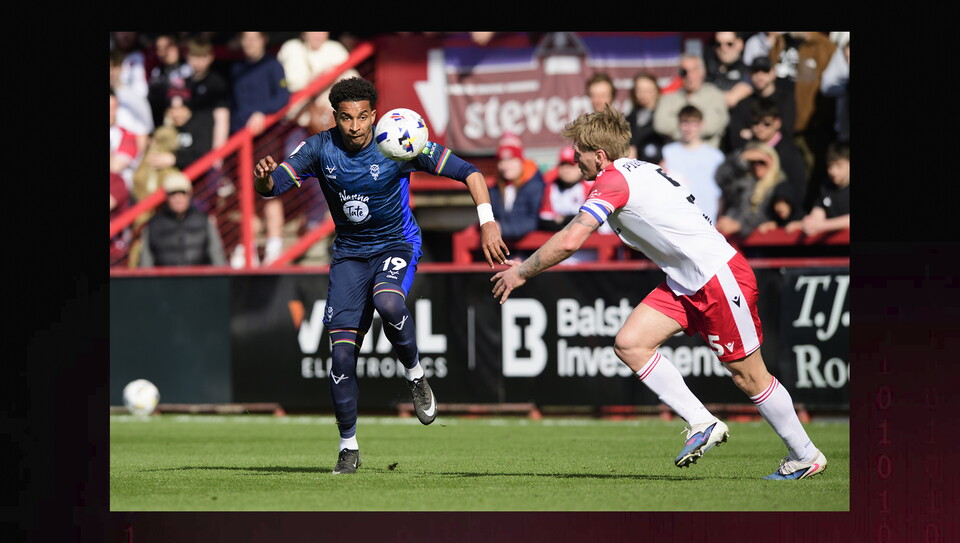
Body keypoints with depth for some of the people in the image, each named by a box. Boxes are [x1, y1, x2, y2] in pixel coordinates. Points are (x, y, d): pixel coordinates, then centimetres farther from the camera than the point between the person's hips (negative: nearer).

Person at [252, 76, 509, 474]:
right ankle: (348, 447, 8)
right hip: (349, 253, 3)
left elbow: (468, 172, -13)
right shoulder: (320, 149, -10)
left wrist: (487, 223, -24)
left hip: (397, 245, -3)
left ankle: (414, 374, -9)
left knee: (387, 303, -37)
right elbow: (273, 186, -13)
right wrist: (264, 179, -38)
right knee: (342, 353, -8)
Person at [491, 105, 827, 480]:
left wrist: (521, 272, -13)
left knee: (748, 376, 0)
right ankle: (702, 424, 0)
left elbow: (569, 241, -25)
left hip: (721, 276, -10)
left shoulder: (613, 181, -18)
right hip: (685, 283, 10)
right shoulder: (632, 171, 11)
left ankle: (805, 456, 15)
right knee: (629, 344, -4)